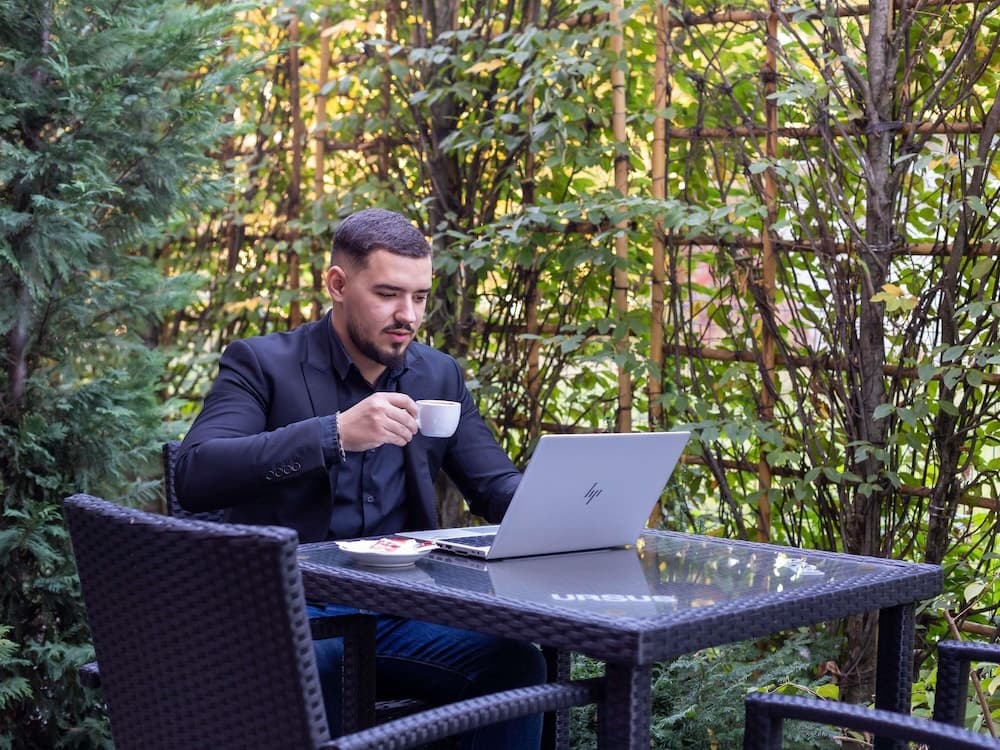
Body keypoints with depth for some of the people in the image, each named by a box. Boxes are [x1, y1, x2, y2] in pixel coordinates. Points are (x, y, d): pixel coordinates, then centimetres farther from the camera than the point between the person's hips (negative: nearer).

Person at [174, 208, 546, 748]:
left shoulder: (439, 375, 12)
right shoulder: (260, 363, -3)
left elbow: (497, 484, 17)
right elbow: (194, 475, -18)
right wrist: (335, 434, -29)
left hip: (398, 613, 5)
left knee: (516, 663, -22)